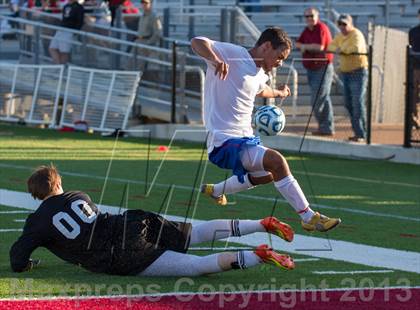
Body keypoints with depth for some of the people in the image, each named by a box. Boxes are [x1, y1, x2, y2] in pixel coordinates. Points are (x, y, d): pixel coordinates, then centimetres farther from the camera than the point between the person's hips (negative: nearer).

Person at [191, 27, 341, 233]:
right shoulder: (232, 54, -13)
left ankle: (215, 191, 50)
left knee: (267, 174, 31)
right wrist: (215, 59, -45)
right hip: (224, 142, -11)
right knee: (276, 161, -27)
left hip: (245, 138, 11)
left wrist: (278, 93, 56)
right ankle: (309, 218, -21)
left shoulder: (259, 74, 15)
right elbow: (197, 42, -27)